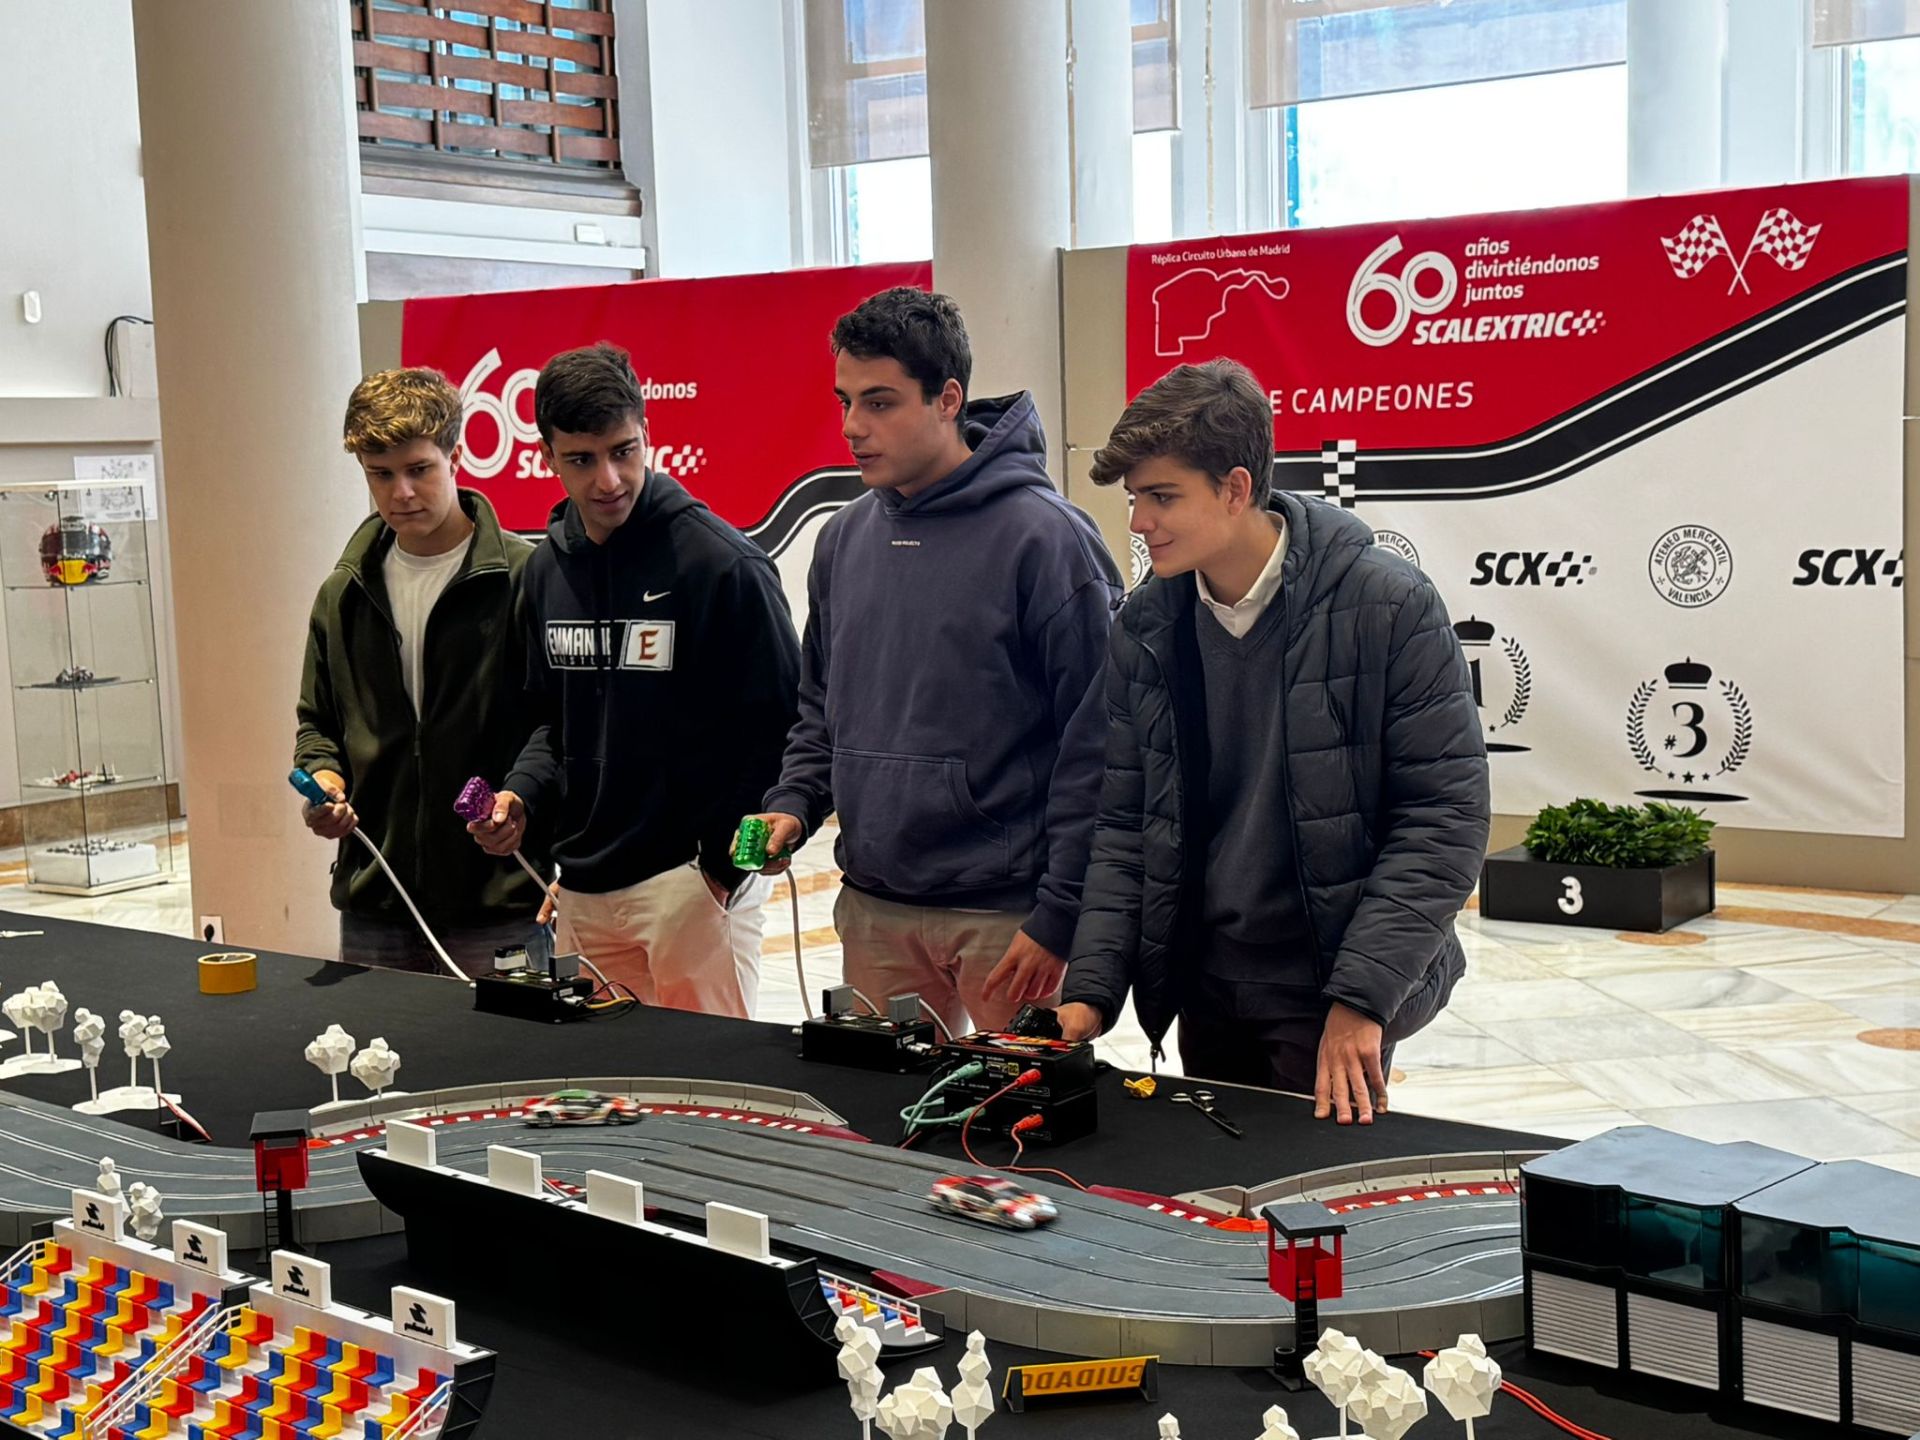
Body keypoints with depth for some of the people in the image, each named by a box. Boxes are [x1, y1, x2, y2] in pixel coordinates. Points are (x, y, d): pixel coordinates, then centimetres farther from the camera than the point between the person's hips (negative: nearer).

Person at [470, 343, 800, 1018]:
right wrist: (520, 793, 2)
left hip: (695, 880, -6)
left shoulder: (722, 563, -12)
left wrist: (726, 863, -14)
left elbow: (779, 727, -12)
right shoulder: (547, 568, 10)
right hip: (583, 886, 6)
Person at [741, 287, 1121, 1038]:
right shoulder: (844, 538, 10)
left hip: (1007, 916, -6)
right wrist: (793, 804, 4)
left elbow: (1092, 743, -13)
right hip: (872, 912, 6)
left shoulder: (1043, 537, -11)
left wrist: (1059, 917, -14)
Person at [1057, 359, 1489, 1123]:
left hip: (1329, 1003, -5)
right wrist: (1090, 990, -5)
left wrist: (1361, 997, -19)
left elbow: (1445, 817, -13)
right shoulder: (1145, 628, 2)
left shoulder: (1389, 606, -12)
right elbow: (1122, 825, 6)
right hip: (1205, 995, 5)